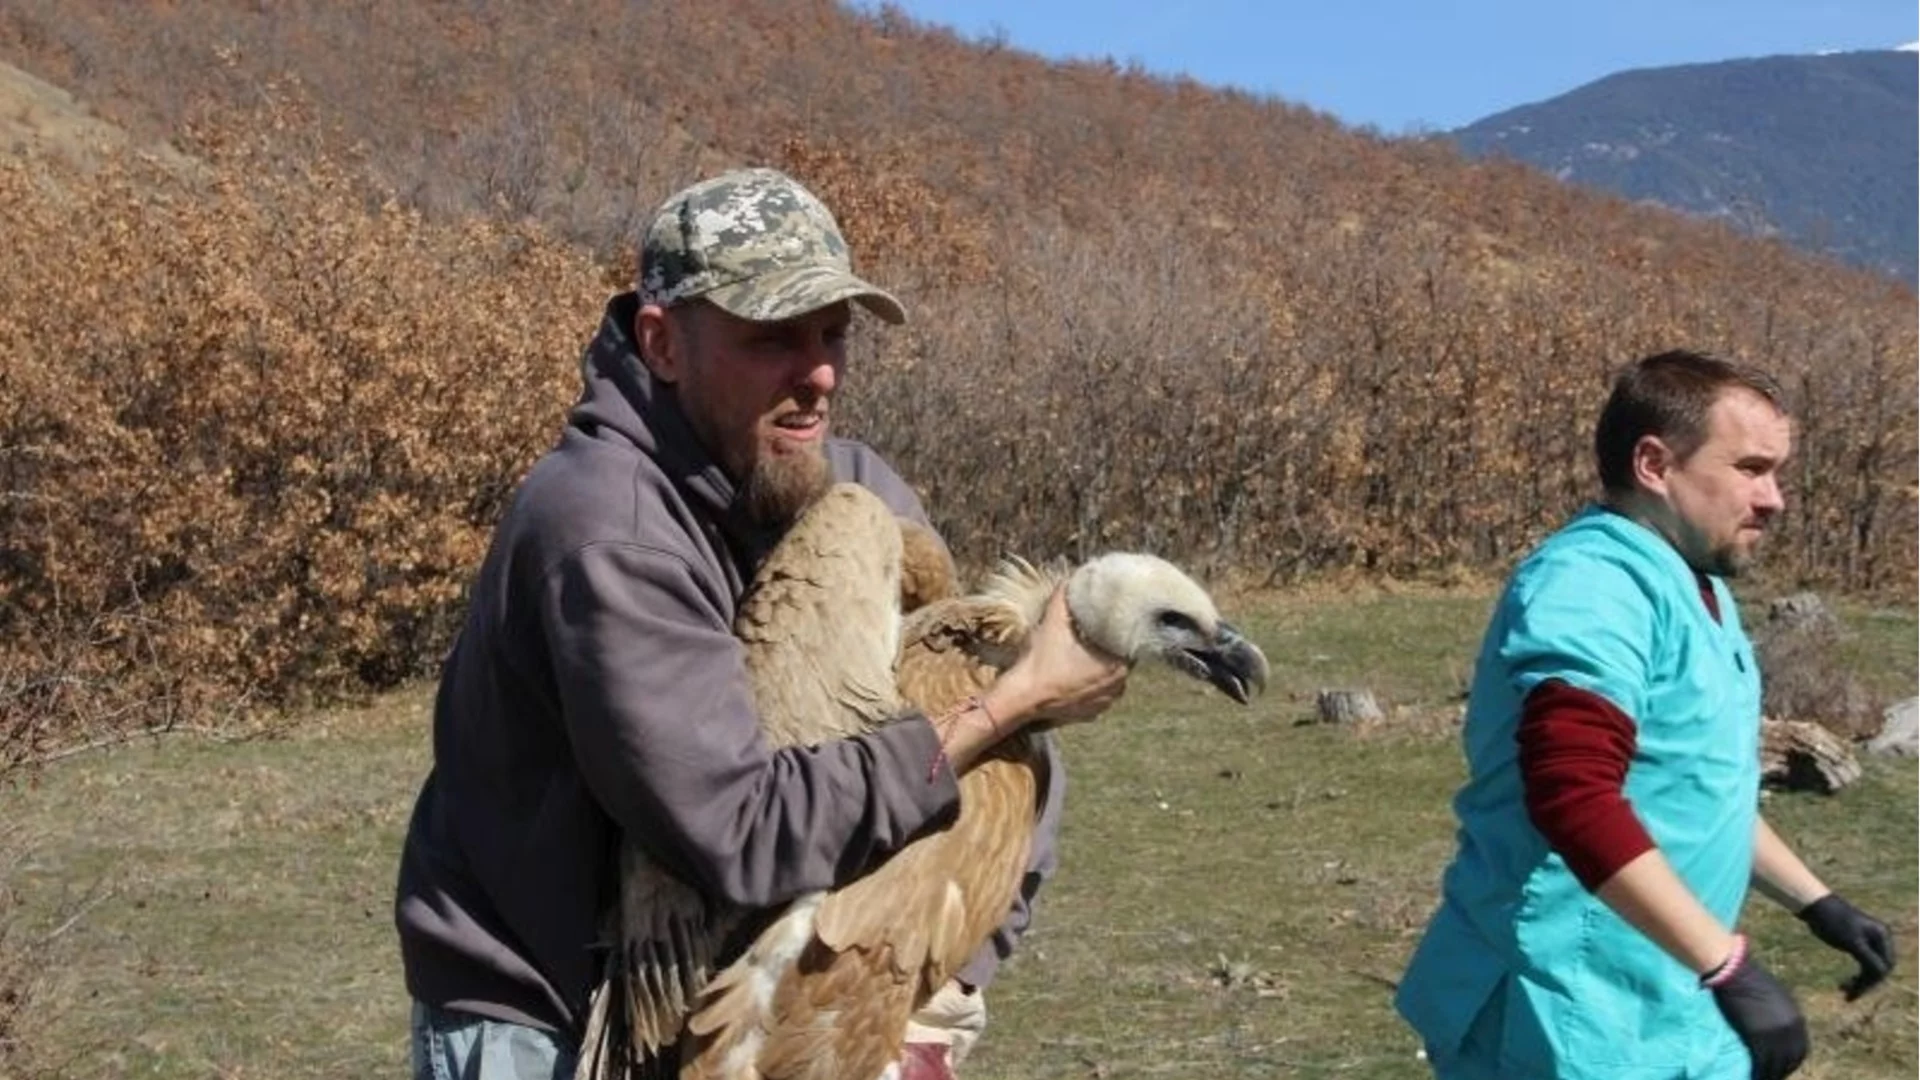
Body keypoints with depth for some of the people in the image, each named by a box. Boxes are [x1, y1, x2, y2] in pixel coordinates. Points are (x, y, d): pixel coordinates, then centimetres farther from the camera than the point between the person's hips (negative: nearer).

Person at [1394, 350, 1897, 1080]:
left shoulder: (1695, 590, 14)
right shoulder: (1593, 585, -19)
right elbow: (1575, 797, -32)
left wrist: (1815, 903, 24)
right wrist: (1728, 964, -33)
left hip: (1665, 1013, 10)